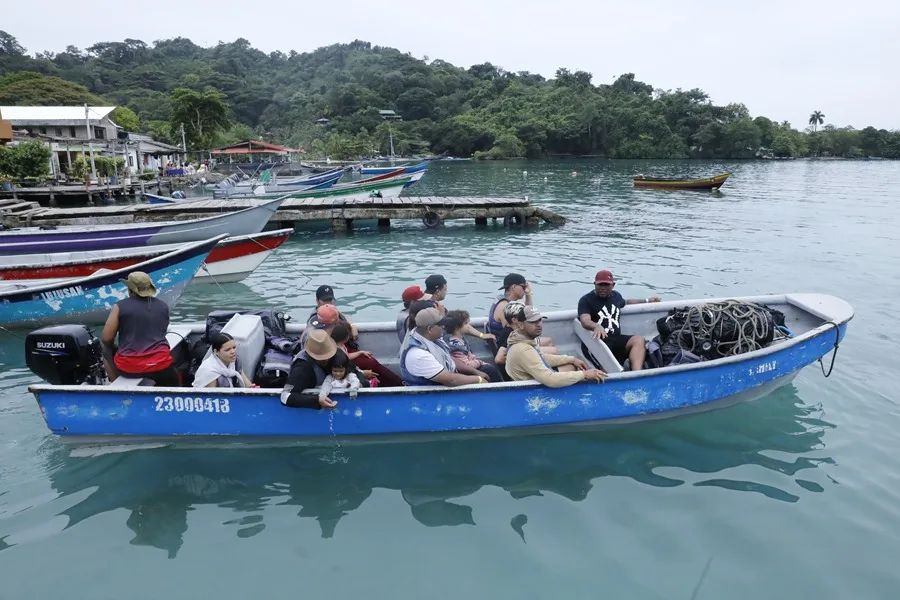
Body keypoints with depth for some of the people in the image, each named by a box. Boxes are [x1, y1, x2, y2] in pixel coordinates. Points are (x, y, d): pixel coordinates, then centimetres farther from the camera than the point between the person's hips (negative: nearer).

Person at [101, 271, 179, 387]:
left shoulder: (119, 306, -2)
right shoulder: (163, 306, 8)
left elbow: (106, 339, -1)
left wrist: (116, 348, 18)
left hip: (128, 366, -1)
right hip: (160, 365, 1)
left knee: (106, 352, 30)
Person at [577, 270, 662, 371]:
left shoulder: (616, 295, 20)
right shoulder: (586, 300, -3)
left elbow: (625, 302, 45)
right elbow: (585, 321, -21)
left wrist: (647, 301, 44)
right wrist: (597, 326, -43)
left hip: (616, 339, 5)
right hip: (596, 341, -5)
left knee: (639, 340, -23)